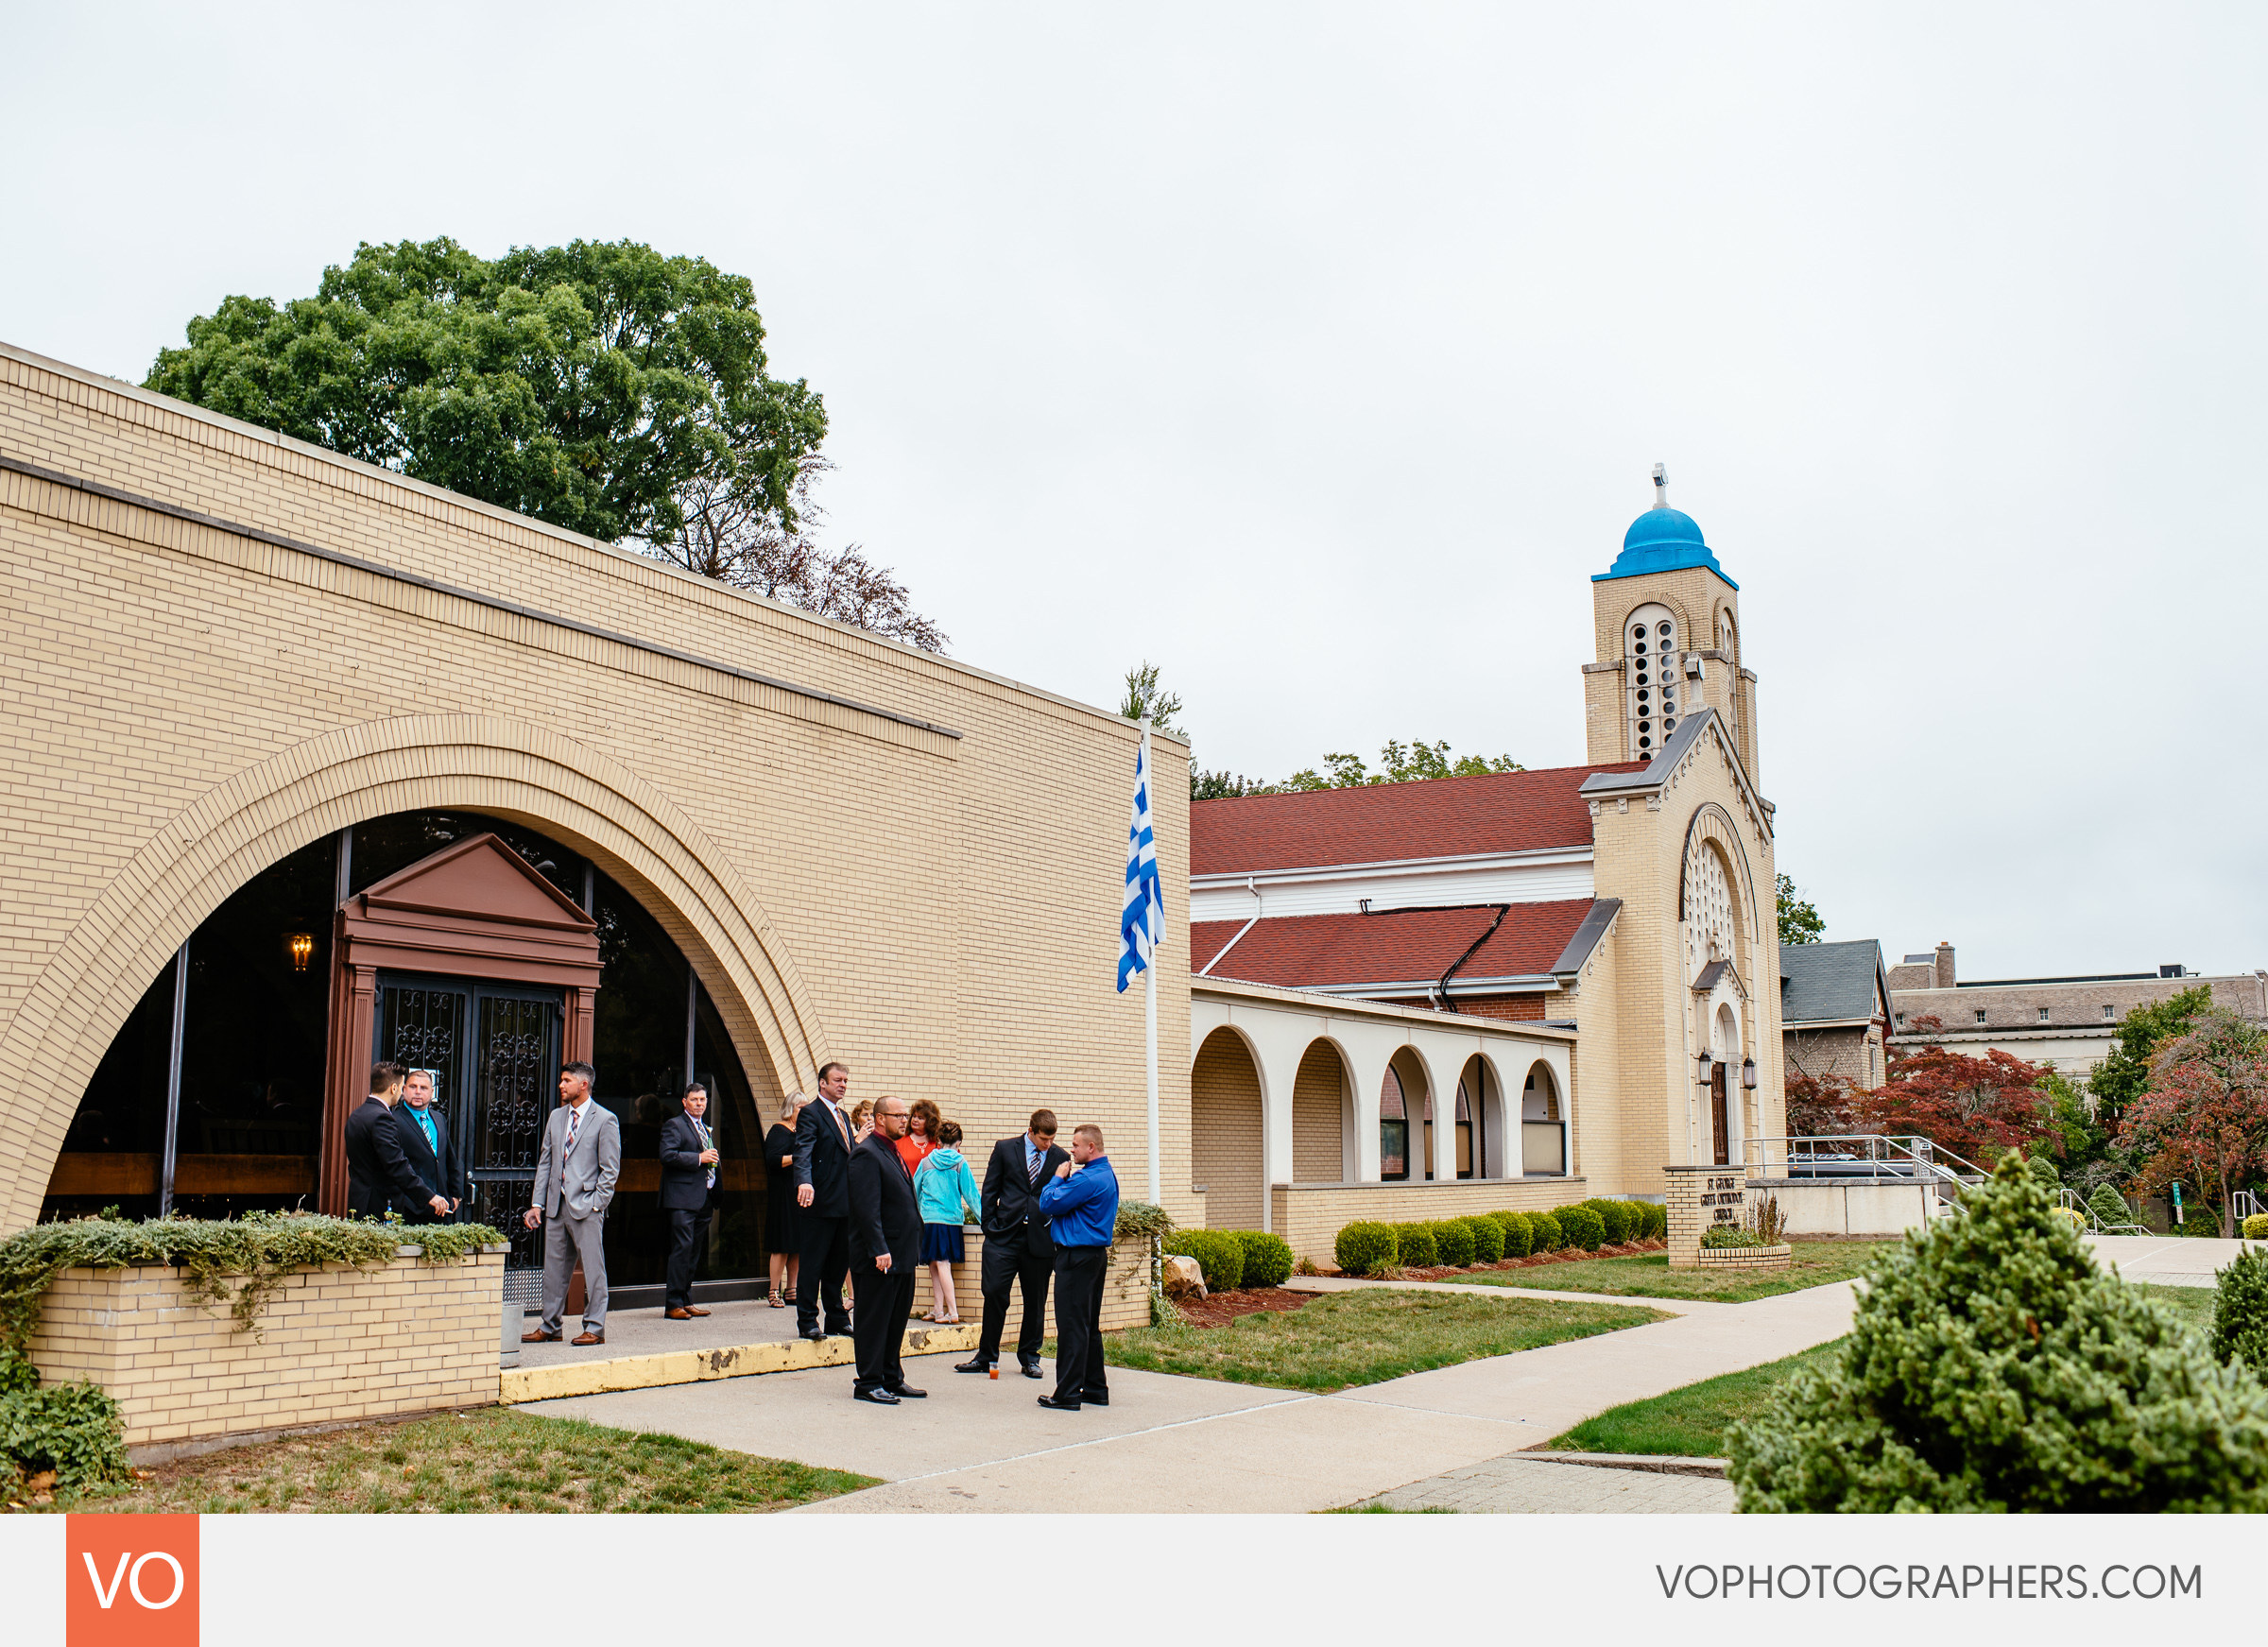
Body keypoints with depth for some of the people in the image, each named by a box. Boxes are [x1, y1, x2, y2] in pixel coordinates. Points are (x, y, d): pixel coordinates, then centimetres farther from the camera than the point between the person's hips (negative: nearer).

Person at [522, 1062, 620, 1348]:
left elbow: (610, 1169, -6)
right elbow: (545, 1162, 15)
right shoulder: (556, 1117, 14)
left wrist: (596, 1204, -11)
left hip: (586, 1206, -6)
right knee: (553, 1268, 10)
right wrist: (538, 1203, 8)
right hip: (557, 1205, 6)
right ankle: (549, 1328, 19)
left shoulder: (605, 1120, -5)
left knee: (593, 1268, -2)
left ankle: (594, 1329, 4)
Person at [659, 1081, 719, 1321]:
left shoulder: (705, 1128, 23)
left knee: (694, 1250, 10)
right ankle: (673, 1304, -10)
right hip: (682, 1198, -8)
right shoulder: (674, 1125, -4)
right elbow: (667, 1155, -17)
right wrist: (699, 1158, -17)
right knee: (682, 1248, -12)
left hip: (703, 1198, 8)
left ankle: (686, 1301, 16)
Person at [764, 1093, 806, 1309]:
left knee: (797, 1245, 8)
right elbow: (773, 1159, -19)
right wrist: (799, 1157, -24)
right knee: (783, 1245, -8)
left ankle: (791, 1291, 13)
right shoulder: (779, 1132, -7)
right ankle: (774, 1292, -4)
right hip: (783, 1194, -8)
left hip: (799, 1194, 8)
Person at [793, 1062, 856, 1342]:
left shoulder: (843, 1116, 18)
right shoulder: (811, 1113, -8)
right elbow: (803, 1151, -22)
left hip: (844, 1204, 8)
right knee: (813, 1265, -2)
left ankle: (837, 1320, 20)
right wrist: (804, 1181, -39)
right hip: (820, 1203, -8)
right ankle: (807, 1322, 4)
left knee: (839, 1265, 12)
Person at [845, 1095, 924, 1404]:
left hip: (902, 1256, 10)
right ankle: (867, 1383, 6)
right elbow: (866, 1207, -20)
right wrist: (879, 1250, -25)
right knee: (873, 1321, -1)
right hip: (878, 1259, -10)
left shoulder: (893, 1153, 17)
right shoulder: (867, 1154, -13)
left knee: (897, 1320, 15)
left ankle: (892, 1379, 23)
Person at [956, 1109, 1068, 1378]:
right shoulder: (1005, 1149, 2)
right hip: (1004, 1235, -1)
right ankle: (986, 1356, 11)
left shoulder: (1060, 1159, 4)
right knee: (994, 1293, -2)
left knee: (1036, 1301, 7)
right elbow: (990, 1191, 5)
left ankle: (1029, 1358, 21)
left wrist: (1057, 1233, 3)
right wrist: (990, 1226, -1)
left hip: (1041, 1239, 1)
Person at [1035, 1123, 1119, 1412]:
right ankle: (1095, 1389, 19)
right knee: (1090, 1324, 15)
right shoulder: (1108, 1174, 13)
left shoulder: (1087, 1179, -19)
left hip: (1077, 1257, -10)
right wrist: (1065, 1179, 7)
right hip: (1097, 1254, 10)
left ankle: (1068, 1394, -4)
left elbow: (1048, 1205, -15)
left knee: (1072, 1326, -6)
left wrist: (1058, 1178, -1)